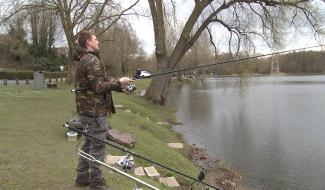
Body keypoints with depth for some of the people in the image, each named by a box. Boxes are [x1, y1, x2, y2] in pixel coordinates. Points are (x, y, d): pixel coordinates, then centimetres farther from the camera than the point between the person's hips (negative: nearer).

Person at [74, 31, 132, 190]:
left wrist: (117, 85, 11)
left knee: (89, 143, 19)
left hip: (86, 110, 10)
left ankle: (82, 176, 30)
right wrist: (118, 82, -12)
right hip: (95, 111, -10)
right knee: (97, 146, 0)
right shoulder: (92, 59, -17)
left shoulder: (83, 60, 15)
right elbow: (99, 87, -23)